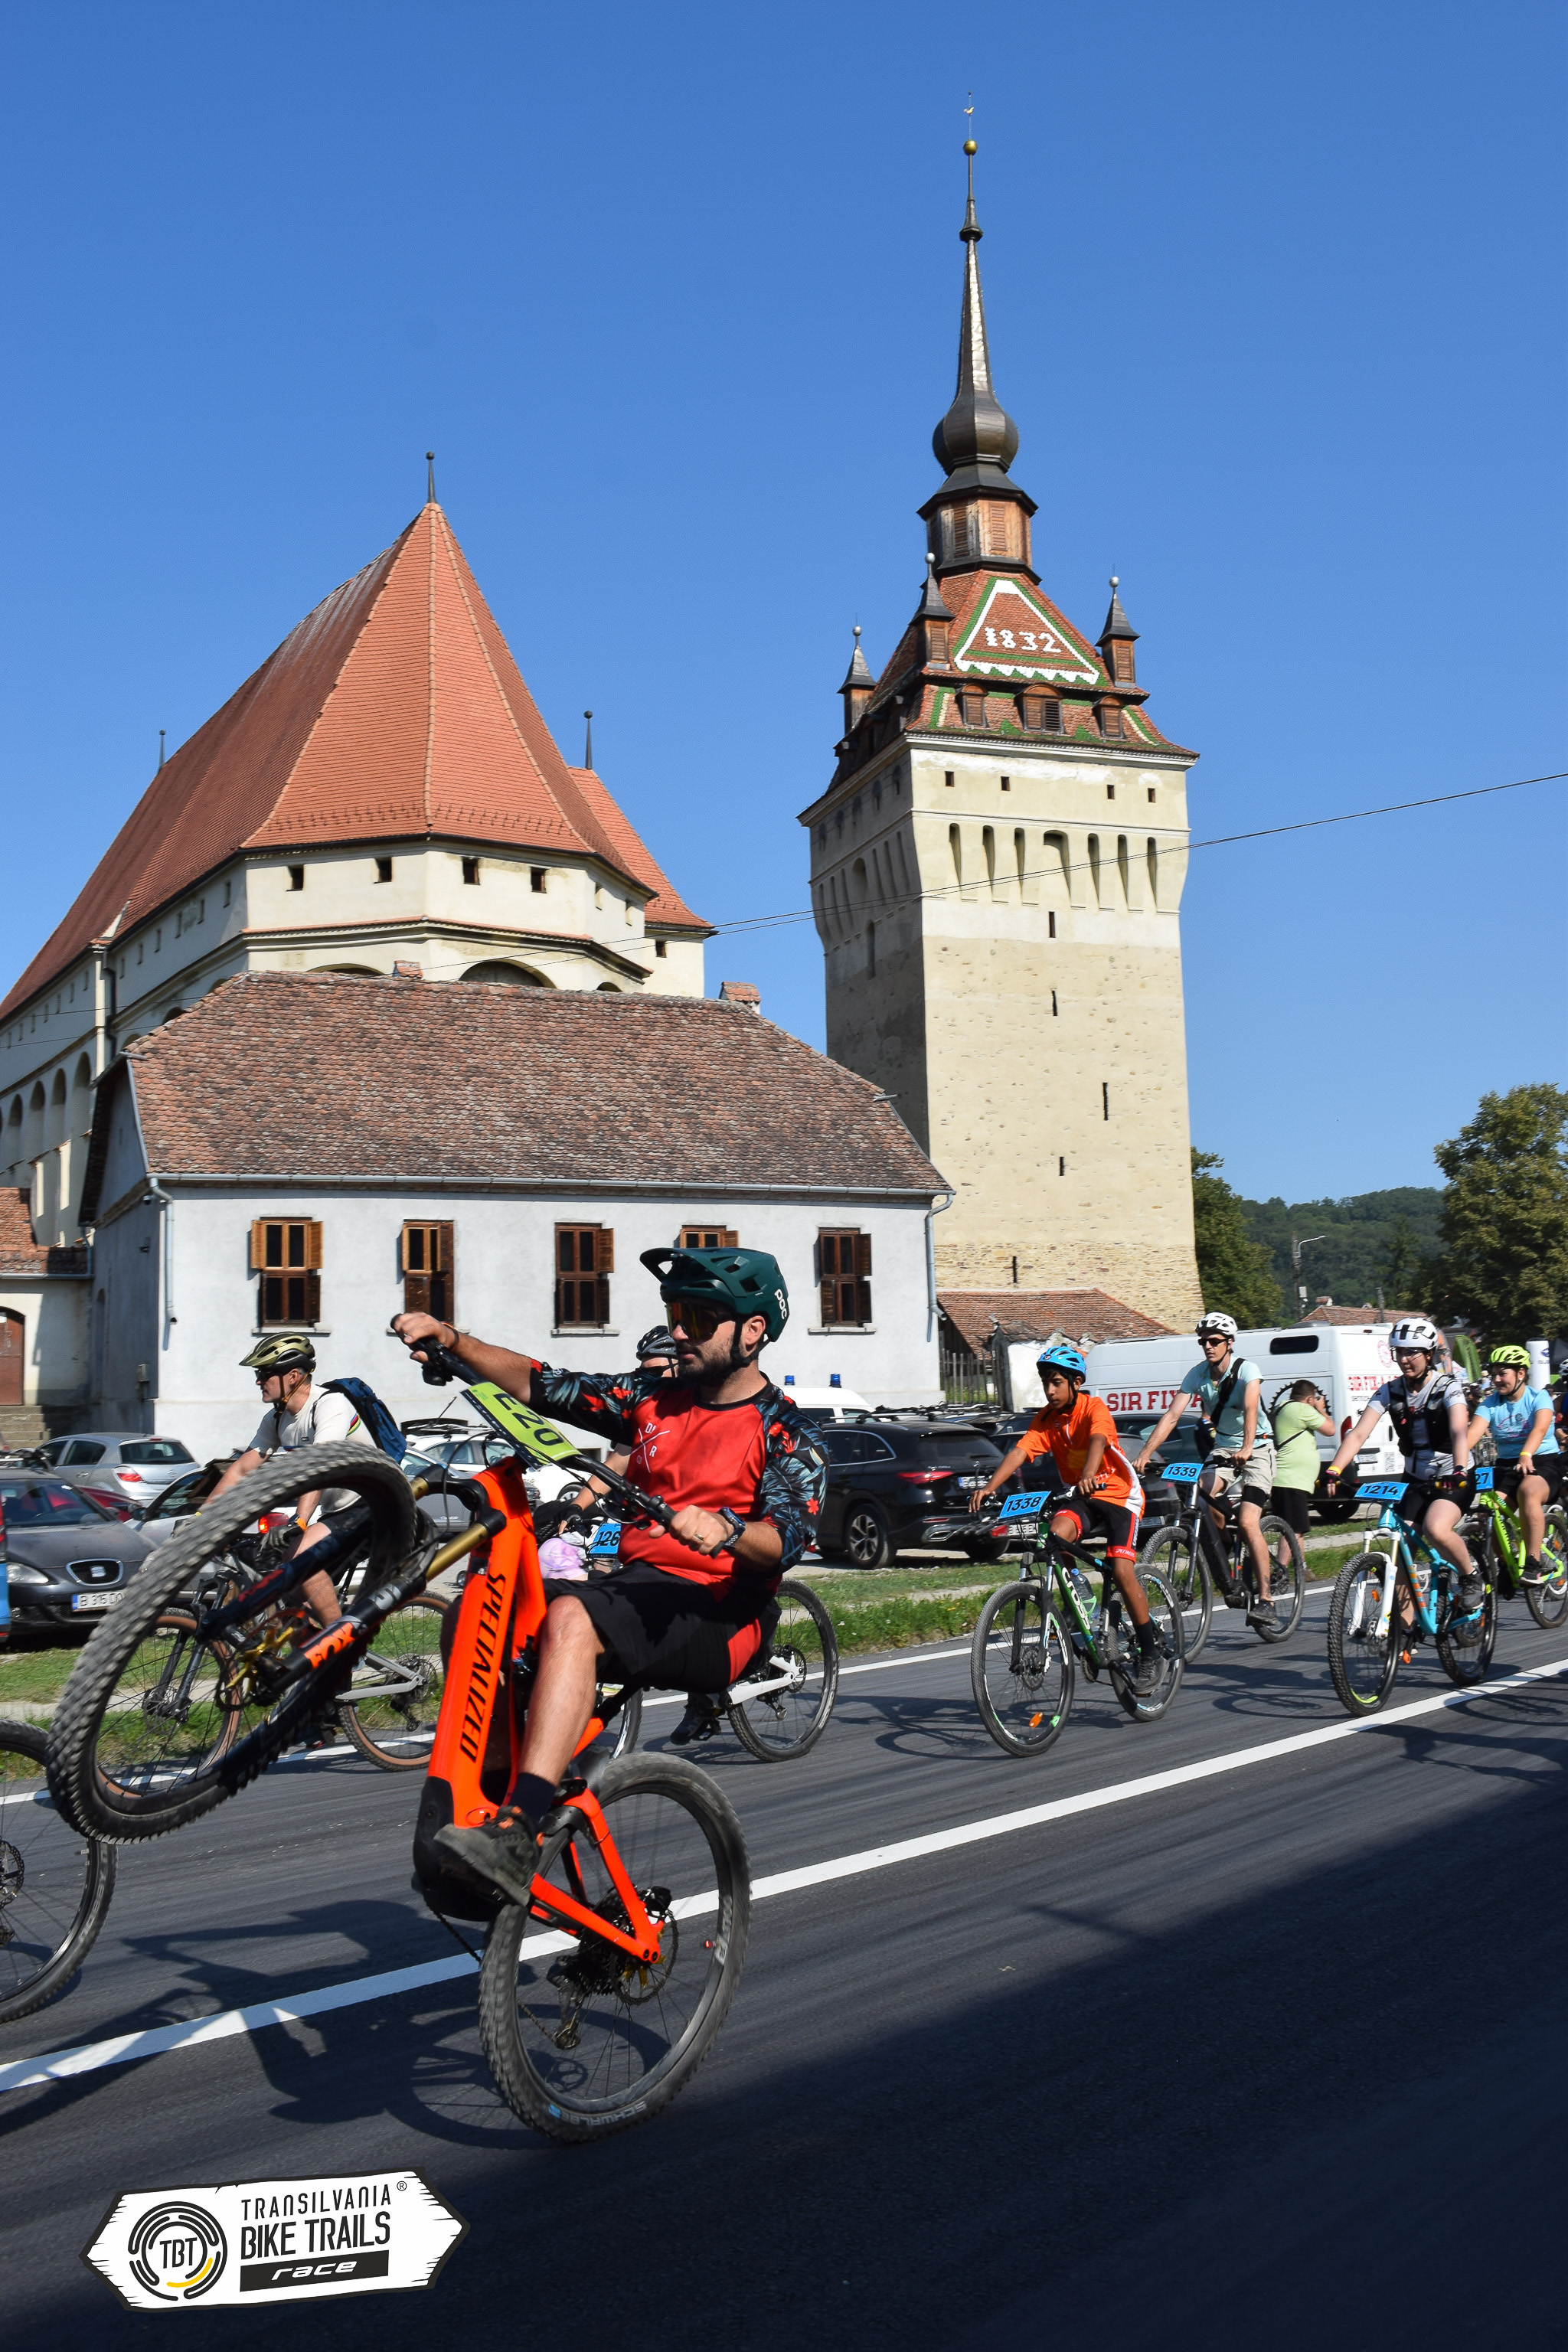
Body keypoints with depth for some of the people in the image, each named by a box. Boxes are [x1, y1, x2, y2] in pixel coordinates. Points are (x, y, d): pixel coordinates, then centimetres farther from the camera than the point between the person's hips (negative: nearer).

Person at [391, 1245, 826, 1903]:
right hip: (638, 1587, 7)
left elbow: (788, 1539, -16)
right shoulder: (653, 1399, 16)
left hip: (716, 1614, -7)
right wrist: (452, 1341, -3)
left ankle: (518, 1835, -42)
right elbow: (538, 1383, 11)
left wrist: (724, 1531, -37)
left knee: (570, 1620, -33)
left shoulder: (787, 1435, -1)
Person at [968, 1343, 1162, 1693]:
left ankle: (1151, 1655, -5)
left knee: (1122, 1571, -18)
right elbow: (1019, 1452, -16)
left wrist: (1089, 1477, -57)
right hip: (1080, 1496, 5)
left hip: (1119, 1494, -5)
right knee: (1056, 1535, -27)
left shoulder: (1095, 1408, -16)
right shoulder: (1046, 1419, -2)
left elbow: (1097, 1442, -36)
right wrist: (989, 1488, -32)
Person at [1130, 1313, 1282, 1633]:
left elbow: (1250, 1409, -35)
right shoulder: (1198, 1375, -6)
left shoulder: (1246, 1369, -18)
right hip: (1222, 1449, 4)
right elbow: (1172, 1415, -13)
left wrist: (1247, 1448, -52)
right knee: (1203, 1496, -23)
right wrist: (1145, 1454, -23)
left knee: (1248, 1523, -18)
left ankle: (1264, 1601, -10)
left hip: (1256, 1451, -4)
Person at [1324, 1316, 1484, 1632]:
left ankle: (1471, 1578, -4)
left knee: (1436, 1529, -32)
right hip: (1416, 1482, 5)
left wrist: (1459, 1470, -48)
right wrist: (1333, 1471, -27)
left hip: (1453, 1480, -5)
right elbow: (1358, 1434, -12)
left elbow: (1460, 1432, -30)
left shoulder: (1448, 1387, -13)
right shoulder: (1390, 1392, -2)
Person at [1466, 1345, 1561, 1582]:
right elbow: (1473, 1432, -15)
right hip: (1506, 1466, 4)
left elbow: (1540, 1429, -25)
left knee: (1528, 1492, -36)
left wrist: (1526, 1455, -46)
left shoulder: (1538, 1397, -5)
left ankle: (1533, 1564, -30)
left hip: (1544, 1463, -3)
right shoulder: (1490, 1404, 2)